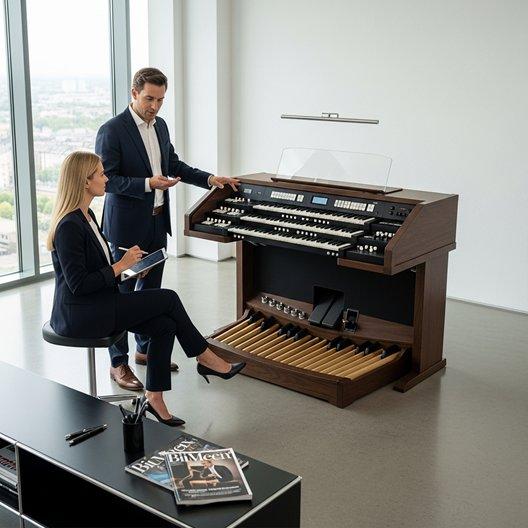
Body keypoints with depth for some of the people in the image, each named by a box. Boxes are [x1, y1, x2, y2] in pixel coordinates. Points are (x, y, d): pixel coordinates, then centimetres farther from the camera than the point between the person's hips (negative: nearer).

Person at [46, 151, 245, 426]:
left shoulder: (85, 215, 10)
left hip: (96, 305, 9)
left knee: (165, 325, -7)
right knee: (168, 299, -9)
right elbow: (78, 284, -23)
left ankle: (154, 398, 1)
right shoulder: (69, 226, -20)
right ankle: (206, 359, 9)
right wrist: (121, 266, -16)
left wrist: (129, 266, 4)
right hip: (79, 315, -9)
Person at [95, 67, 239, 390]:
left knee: (150, 290, 17)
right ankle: (119, 364, 11)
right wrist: (148, 184, -27)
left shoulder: (160, 125, 9)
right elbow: (107, 180, -18)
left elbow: (174, 164, 20)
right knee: (122, 292, 2)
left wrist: (209, 179, 10)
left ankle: (146, 349, 32)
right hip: (127, 225, -7)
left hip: (157, 222, 8)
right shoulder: (112, 130, -15)